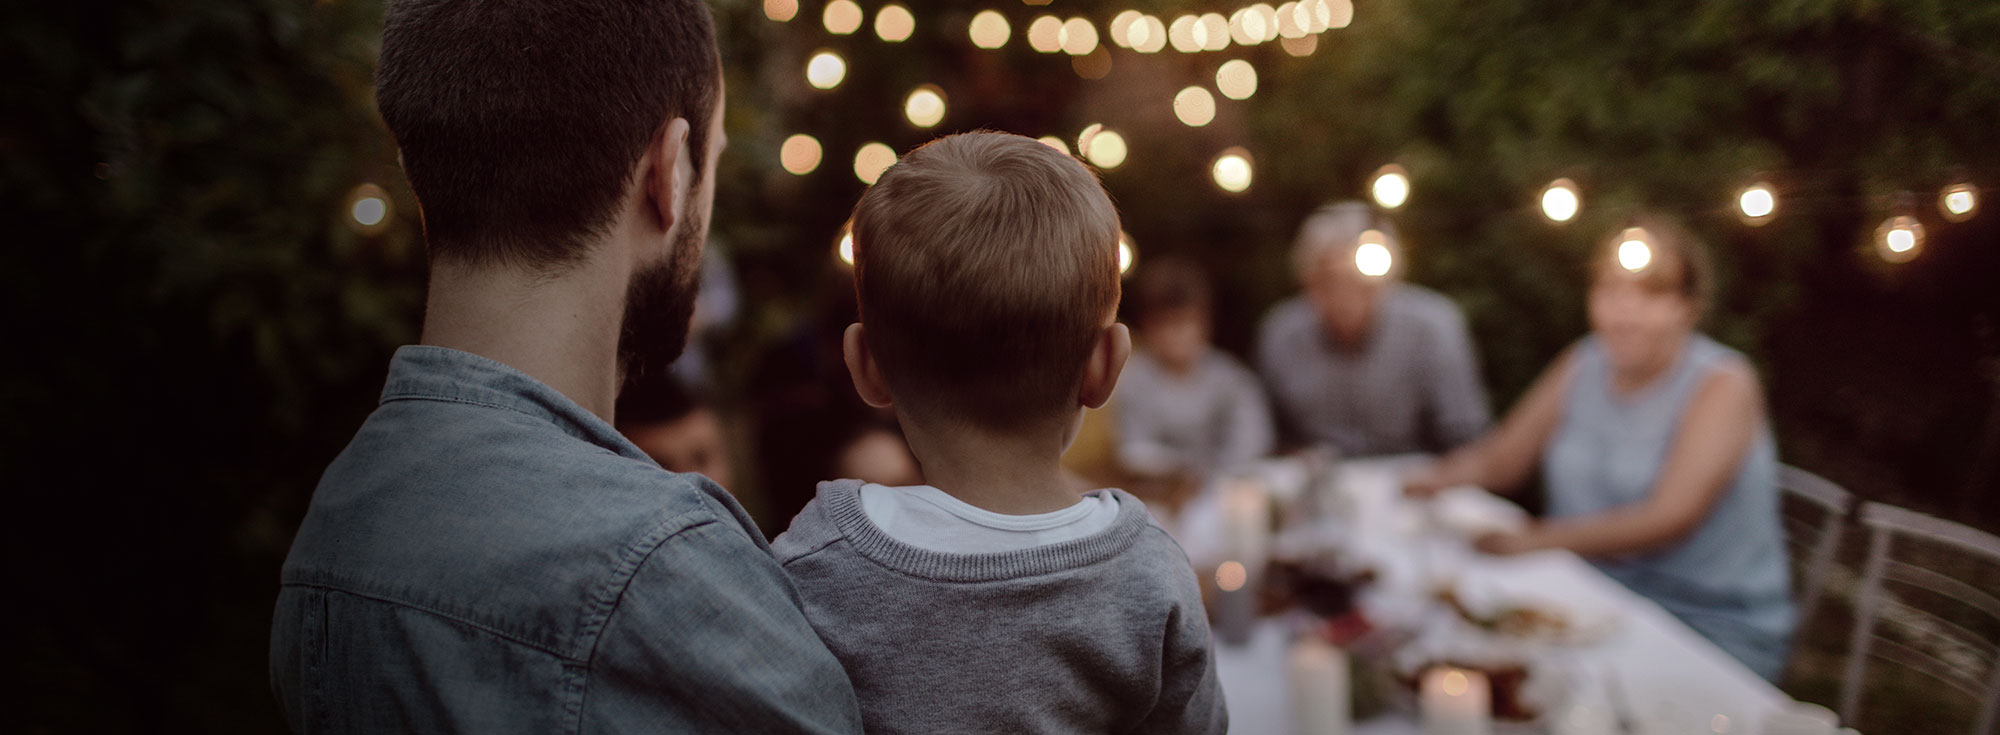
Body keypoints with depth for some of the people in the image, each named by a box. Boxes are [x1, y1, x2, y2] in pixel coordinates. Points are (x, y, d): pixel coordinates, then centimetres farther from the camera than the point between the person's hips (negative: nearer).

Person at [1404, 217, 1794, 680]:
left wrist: (1533, 541, -32)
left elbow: (1670, 517, -23)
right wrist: (1441, 477, -11)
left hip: (1713, 624, -6)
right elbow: (1501, 459, 13)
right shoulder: (1583, 364, 7)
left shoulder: (1722, 385, -12)